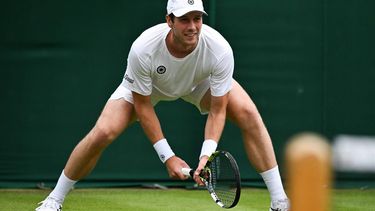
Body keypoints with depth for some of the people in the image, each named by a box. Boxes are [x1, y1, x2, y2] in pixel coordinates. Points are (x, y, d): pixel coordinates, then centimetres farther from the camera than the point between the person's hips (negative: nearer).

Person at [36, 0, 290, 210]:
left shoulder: (220, 49, -37)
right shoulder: (143, 49, -39)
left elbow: (217, 111, -26)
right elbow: (142, 106, -24)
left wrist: (207, 155, -39)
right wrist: (168, 156, -26)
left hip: (202, 82, 1)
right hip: (147, 86, -1)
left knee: (249, 115, -22)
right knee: (102, 134, -19)